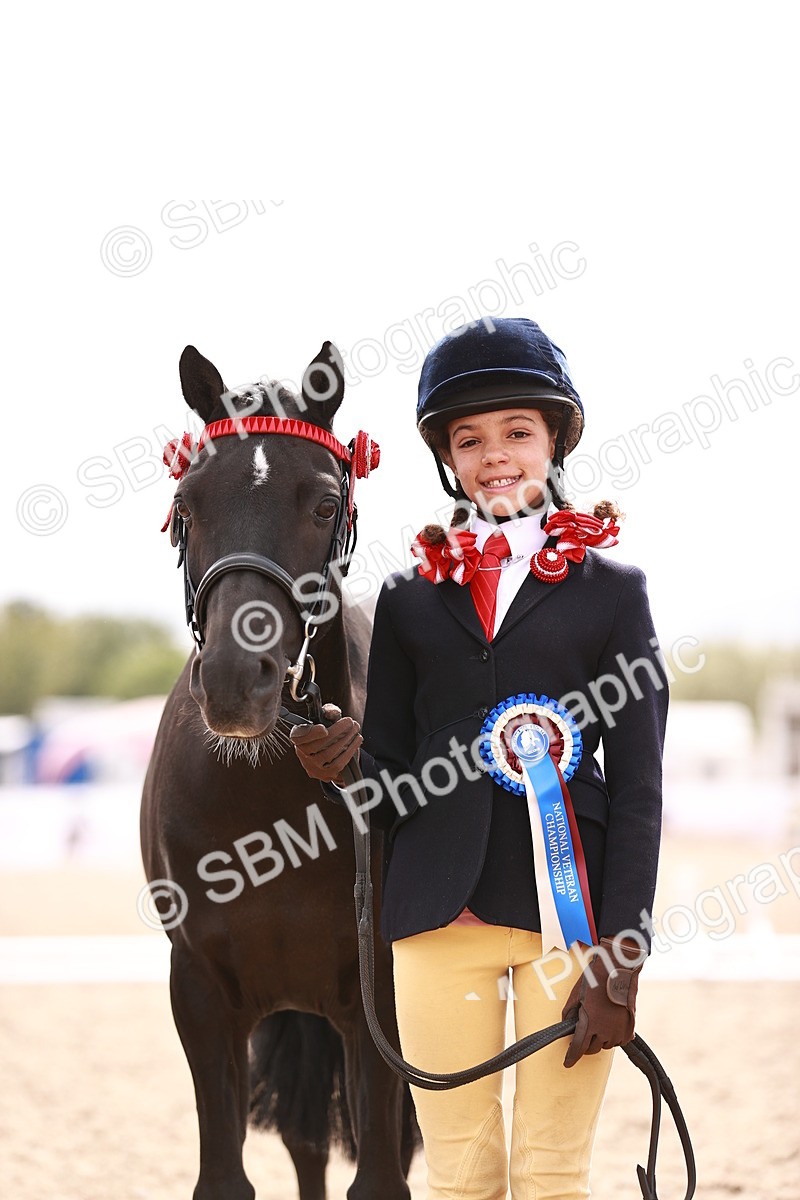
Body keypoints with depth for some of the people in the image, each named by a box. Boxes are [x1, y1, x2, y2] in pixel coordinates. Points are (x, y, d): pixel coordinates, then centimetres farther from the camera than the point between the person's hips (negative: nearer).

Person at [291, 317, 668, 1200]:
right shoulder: (409, 601, 10)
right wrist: (341, 763, -14)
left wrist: (621, 962, -7)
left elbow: (638, 789, 0)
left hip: (570, 911, -2)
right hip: (441, 918, 2)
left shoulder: (610, 591, 5)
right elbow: (389, 786, 10)